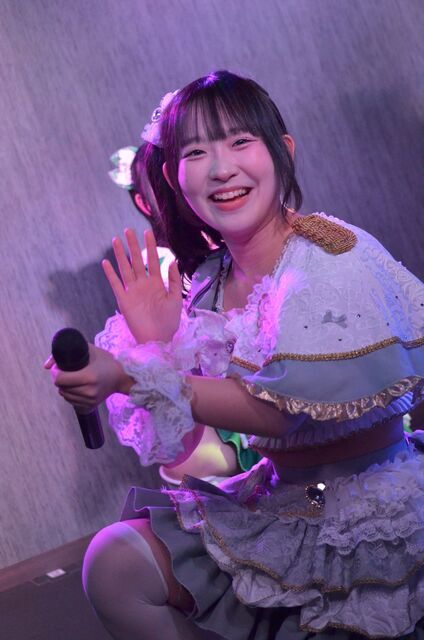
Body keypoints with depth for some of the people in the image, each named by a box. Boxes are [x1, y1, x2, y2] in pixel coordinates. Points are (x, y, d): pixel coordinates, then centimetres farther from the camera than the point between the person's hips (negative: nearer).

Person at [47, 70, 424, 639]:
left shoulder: (328, 255, -17)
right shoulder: (209, 284, 4)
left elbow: (282, 410, -23)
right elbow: (175, 444, 4)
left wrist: (129, 377, -27)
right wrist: (157, 346, -13)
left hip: (369, 504, -7)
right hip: (279, 500, 7)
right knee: (114, 562, 1)